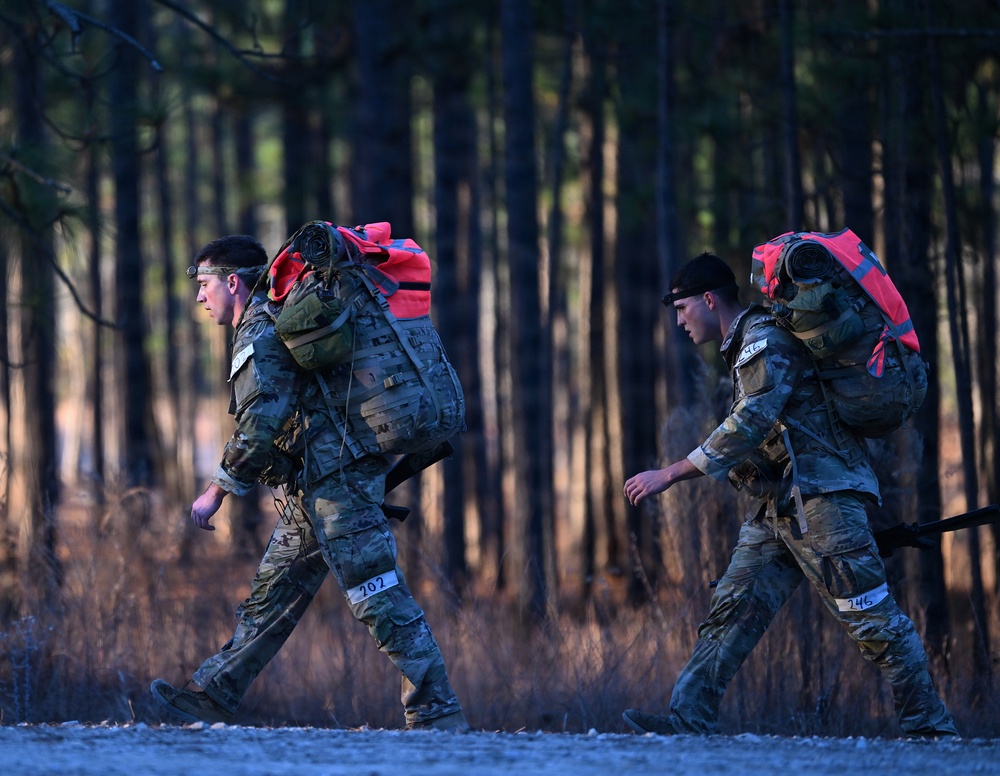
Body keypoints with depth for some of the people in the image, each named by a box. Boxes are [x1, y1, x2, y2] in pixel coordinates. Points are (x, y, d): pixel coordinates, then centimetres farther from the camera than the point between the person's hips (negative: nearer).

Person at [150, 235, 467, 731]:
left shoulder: (260, 332, -11)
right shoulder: (282, 323, 20)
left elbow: (260, 427, -20)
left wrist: (216, 492, -12)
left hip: (336, 484, -11)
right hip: (317, 488, 11)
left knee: (379, 601, -11)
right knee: (271, 594, 14)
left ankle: (437, 714, -12)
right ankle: (212, 695, 20)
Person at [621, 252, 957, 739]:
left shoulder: (767, 341, -13)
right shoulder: (745, 347, 19)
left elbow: (750, 425, -23)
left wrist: (670, 475, -22)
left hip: (820, 497, -10)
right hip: (779, 506, 10)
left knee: (870, 618, -8)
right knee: (733, 607, 0)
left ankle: (928, 727, -2)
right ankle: (688, 719, -5)